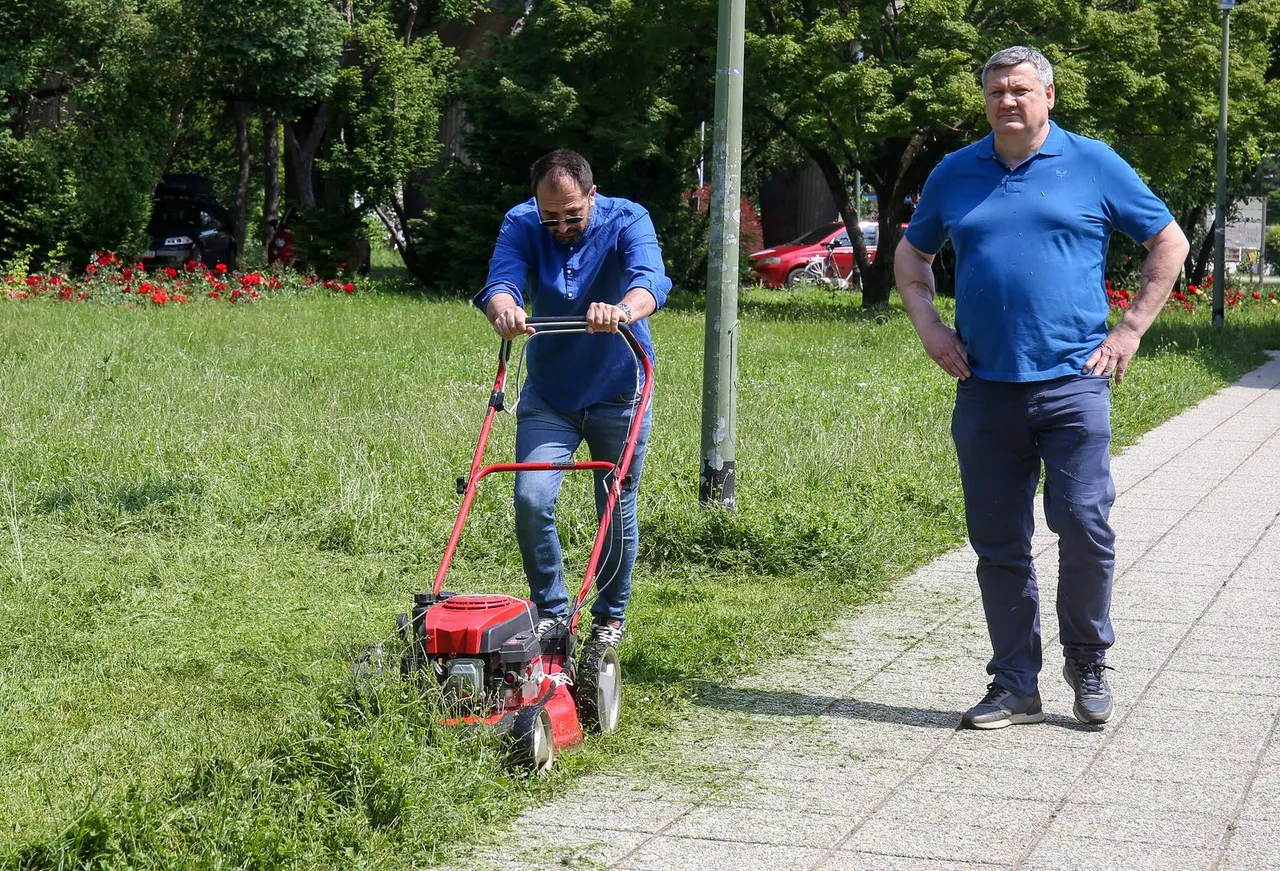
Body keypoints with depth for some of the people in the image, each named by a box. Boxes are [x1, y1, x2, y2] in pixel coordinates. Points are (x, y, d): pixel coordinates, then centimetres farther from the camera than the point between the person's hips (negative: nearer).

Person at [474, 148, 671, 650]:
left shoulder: (627, 221, -16)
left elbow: (650, 279, -34)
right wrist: (504, 308, -52)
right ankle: (551, 610, 7)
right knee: (531, 500, -12)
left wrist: (622, 311, -57)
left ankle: (610, 617, 26)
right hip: (548, 394, 1)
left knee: (617, 511, 6)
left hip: (617, 394, -1)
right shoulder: (521, 224, -10)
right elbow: (501, 281, -27)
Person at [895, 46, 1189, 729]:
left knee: (1084, 527, -8)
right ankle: (1014, 687, 15)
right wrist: (927, 325, 9)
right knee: (998, 545, 5)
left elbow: (1169, 242, 10)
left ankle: (1088, 662, 15)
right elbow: (911, 254, 25)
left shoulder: (1092, 165, 4)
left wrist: (1130, 330, 3)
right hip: (984, 388, 3)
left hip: (1072, 383, -3)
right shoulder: (955, 174, 11)